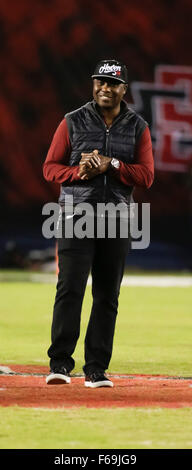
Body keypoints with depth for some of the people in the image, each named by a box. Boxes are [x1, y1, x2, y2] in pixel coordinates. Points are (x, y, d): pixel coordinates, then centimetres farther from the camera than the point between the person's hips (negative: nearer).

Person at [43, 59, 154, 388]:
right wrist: (78, 172, -15)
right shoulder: (73, 122, 6)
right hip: (77, 216, -2)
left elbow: (146, 176, 0)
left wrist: (111, 165, -14)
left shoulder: (137, 127, 9)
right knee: (70, 288, -13)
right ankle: (60, 363, -14)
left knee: (107, 296, 3)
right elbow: (50, 167, 5)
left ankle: (96, 369, 7)